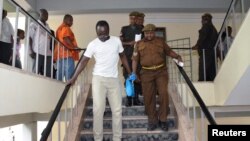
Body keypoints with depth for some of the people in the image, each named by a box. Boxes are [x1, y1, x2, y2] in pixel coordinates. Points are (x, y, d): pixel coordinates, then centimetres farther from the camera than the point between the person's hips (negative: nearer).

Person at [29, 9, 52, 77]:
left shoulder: (47, 26, 22)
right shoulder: (34, 24, 4)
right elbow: (29, 37, -2)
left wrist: (51, 52, 14)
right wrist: (31, 51, -12)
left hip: (47, 53, 6)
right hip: (38, 52, -5)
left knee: (48, 74, 0)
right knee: (35, 72, -4)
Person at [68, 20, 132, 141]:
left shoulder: (116, 41, 2)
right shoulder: (93, 44, -3)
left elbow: (122, 57, 13)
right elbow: (84, 61, -4)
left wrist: (130, 73, 12)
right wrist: (74, 78, -11)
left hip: (114, 79, 2)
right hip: (98, 79, -2)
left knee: (117, 109, 3)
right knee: (98, 109, -5)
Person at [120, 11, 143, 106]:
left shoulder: (141, 29, 12)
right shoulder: (124, 29, 10)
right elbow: (120, 42, 4)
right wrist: (129, 43, -12)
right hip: (127, 56, -1)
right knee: (128, 77, -3)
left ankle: (136, 99, 7)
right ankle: (129, 99, 4)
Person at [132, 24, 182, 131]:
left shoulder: (160, 41, 10)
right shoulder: (139, 44, 7)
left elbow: (169, 51, 15)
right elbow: (135, 60, 7)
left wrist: (177, 57, -3)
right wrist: (134, 73, 1)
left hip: (161, 71, 0)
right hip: (147, 73, 0)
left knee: (164, 94, -7)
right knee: (149, 97, 4)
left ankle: (162, 120, 9)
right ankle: (152, 121, 17)